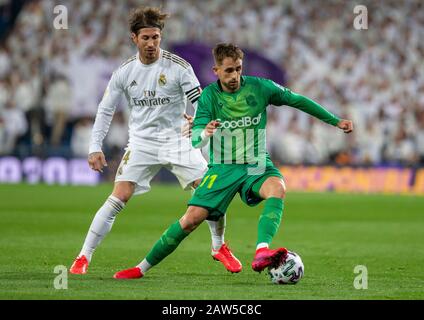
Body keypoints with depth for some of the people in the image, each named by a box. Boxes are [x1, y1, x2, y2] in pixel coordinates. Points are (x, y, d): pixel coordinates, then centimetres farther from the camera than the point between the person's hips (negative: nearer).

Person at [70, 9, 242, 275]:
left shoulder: (178, 67, -9)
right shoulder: (124, 72, -2)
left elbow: (201, 103, -7)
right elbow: (105, 110, 5)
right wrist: (95, 147, -3)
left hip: (177, 140, 0)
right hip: (142, 142, 0)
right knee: (119, 197, -14)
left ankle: (220, 248, 17)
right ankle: (84, 257, -7)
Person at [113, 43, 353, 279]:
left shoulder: (260, 87, -5)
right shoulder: (209, 96, -6)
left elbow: (298, 100, 7)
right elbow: (195, 140, -13)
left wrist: (335, 121, 10)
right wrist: (204, 133, -38)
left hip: (257, 166, 1)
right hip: (223, 168, 0)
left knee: (278, 188, -34)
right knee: (192, 218, -13)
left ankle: (262, 253, -51)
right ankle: (143, 267, 1)